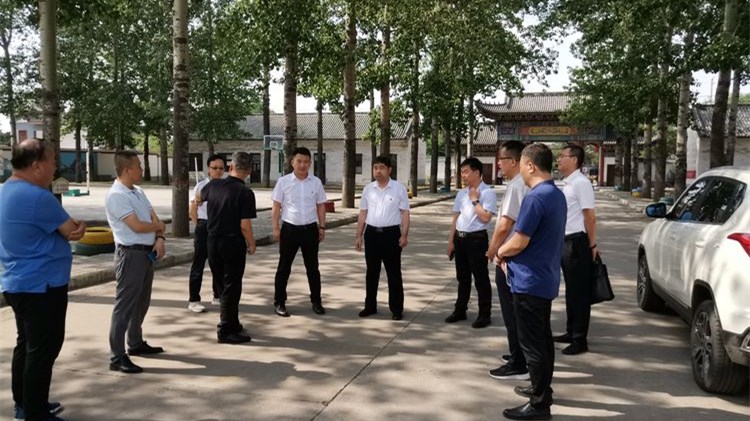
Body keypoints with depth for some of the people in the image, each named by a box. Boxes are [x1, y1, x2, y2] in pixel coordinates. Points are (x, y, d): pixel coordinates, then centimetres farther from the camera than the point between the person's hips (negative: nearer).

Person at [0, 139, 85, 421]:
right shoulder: (37, 197, -22)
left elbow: (67, 226, 11)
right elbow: (72, 232, -14)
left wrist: (75, 225, -8)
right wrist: (77, 227, 7)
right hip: (42, 285, -10)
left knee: (27, 344, 19)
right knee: (43, 349, -1)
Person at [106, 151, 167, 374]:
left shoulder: (138, 192, 12)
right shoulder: (116, 195, -16)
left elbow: (154, 218, 10)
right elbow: (137, 226, -21)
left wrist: (160, 239, -8)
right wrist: (158, 226, -3)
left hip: (147, 253, 9)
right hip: (131, 255, -9)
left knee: (141, 303, 20)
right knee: (125, 305, -5)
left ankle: (135, 343, 36)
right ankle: (117, 357, 0)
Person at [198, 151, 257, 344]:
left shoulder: (213, 185, 2)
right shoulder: (245, 193, -16)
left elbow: (198, 199, 24)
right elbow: (245, 225, -19)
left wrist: (199, 201, 47)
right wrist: (251, 244, -2)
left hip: (213, 242, 6)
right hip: (233, 243, -6)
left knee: (224, 284, 18)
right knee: (232, 288, 4)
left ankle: (232, 324, 30)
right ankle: (226, 331, 11)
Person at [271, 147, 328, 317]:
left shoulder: (316, 182, 3)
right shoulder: (283, 182, -3)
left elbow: (320, 206, 8)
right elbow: (276, 207, -1)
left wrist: (322, 227, 4)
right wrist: (276, 228, -6)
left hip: (310, 229, 2)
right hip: (289, 228, -2)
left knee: (312, 267, 12)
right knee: (284, 267, 5)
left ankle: (316, 301, 23)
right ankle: (279, 302, 15)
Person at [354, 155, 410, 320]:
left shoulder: (399, 188, -3)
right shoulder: (368, 189, 7)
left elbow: (405, 213, -4)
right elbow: (363, 213, 10)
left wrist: (404, 235, -13)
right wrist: (358, 235, 7)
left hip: (391, 233, -3)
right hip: (371, 233, 4)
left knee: (394, 273, 3)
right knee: (371, 272, 12)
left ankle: (397, 309, 11)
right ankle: (370, 306, 23)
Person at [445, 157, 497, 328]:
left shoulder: (487, 193, -11)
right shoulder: (461, 193, 10)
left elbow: (485, 218, -20)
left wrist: (475, 200, -15)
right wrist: (451, 240, 11)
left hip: (477, 239, -7)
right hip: (460, 238, 7)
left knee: (481, 278, 3)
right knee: (462, 277, 17)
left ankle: (484, 315, 14)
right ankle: (460, 310, 29)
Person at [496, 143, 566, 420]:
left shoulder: (535, 198, -21)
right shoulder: (557, 195, 10)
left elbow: (519, 242, -22)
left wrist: (500, 252, -2)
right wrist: (510, 253, 7)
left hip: (529, 281, -10)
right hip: (546, 278, 10)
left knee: (532, 342, -2)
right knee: (543, 337, 19)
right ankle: (542, 388, 33)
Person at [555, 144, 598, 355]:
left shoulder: (581, 183, -15)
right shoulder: (567, 183, 13)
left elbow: (590, 216, -16)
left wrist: (592, 245, -14)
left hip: (577, 242, -9)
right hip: (565, 242, 9)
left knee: (579, 292, -2)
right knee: (570, 290, 17)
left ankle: (580, 340, 5)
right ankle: (571, 332, 28)